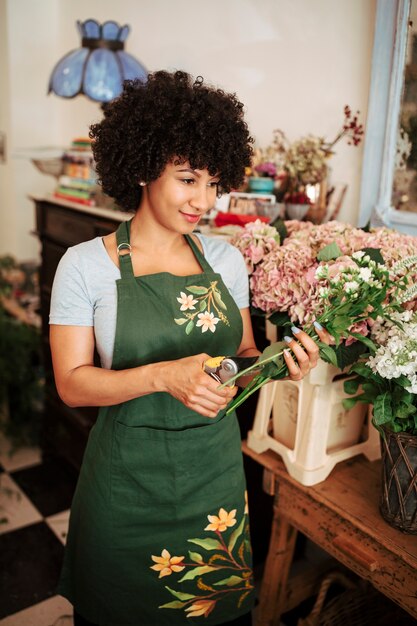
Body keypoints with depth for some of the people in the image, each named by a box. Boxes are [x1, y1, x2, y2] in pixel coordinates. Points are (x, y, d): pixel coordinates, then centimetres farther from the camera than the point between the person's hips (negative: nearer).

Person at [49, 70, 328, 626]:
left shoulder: (226, 259, 1)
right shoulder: (85, 265, -10)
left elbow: (240, 353, 8)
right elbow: (71, 383, -13)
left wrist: (279, 363, -13)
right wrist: (161, 376, -28)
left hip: (216, 469, 3)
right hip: (129, 475, -3)